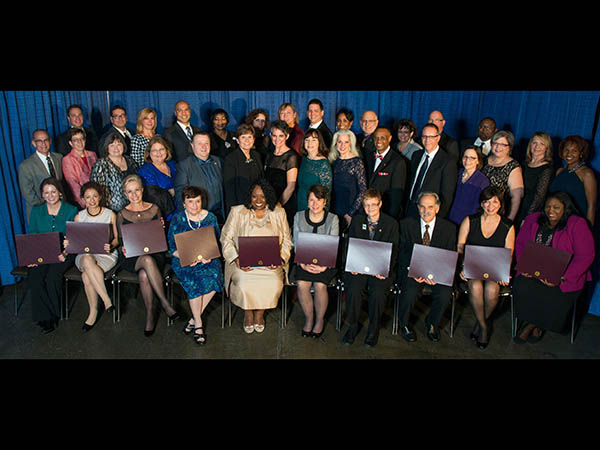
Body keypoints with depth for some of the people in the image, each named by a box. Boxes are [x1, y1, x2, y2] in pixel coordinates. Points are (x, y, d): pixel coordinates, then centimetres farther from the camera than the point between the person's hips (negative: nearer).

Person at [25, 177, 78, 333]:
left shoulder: (71, 210, 2)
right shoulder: (36, 211, 11)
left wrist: (64, 253, -18)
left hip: (63, 254, -2)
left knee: (52, 277, -30)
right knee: (34, 278, -26)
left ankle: (54, 314, -9)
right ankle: (45, 317, -13)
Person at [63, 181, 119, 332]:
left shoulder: (110, 214, 5)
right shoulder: (79, 216, 11)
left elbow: (116, 239, 6)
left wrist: (110, 245, -17)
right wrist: (68, 243, -10)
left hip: (106, 254, -2)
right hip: (84, 254, 2)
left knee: (86, 276, -33)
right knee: (87, 260, -37)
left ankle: (93, 311, -17)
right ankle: (106, 300, -30)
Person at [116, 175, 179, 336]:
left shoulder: (154, 209, 9)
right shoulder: (122, 214, 9)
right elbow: (121, 240, 11)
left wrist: (162, 228, -8)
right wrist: (123, 248, -11)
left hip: (155, 253, 1)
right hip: (132, 257, 0)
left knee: (144, 275, -35)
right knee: (147, 261, -38)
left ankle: (150, 315, -20)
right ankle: (164, 302, -30)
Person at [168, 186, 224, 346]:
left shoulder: (210, 218, 5)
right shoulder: (177, 220, 1)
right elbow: (172, 248, -1)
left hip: (207, 259, 1)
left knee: (213, 279, -29)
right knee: (193, 283, -30)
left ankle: (194, 319, -11)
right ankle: (198, 324, -12)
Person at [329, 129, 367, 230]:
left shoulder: (357, 162, -9)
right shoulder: (334, 161, 7)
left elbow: (363, 190, -12)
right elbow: (332, 187, 12)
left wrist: (350, 214, -17)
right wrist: (329, 209, 2)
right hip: (334, 211, 4)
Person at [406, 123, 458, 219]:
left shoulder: (447, 162, -11)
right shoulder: (416, 155, 9)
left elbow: (446, 196, -11)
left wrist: (438, 219, -14)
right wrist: (406, 207, 8)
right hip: (410, 210, 5)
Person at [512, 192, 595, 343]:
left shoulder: (577, 225, -5)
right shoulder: (532, 220, 8)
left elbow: (585, 256, -10)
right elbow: (520, 244, 12)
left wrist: (563, 277, -21)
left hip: (565, 276, -3)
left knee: (553, 296, -30)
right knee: (521, 288, -27)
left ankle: (532, 324, 1)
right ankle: (535, 326, -1)